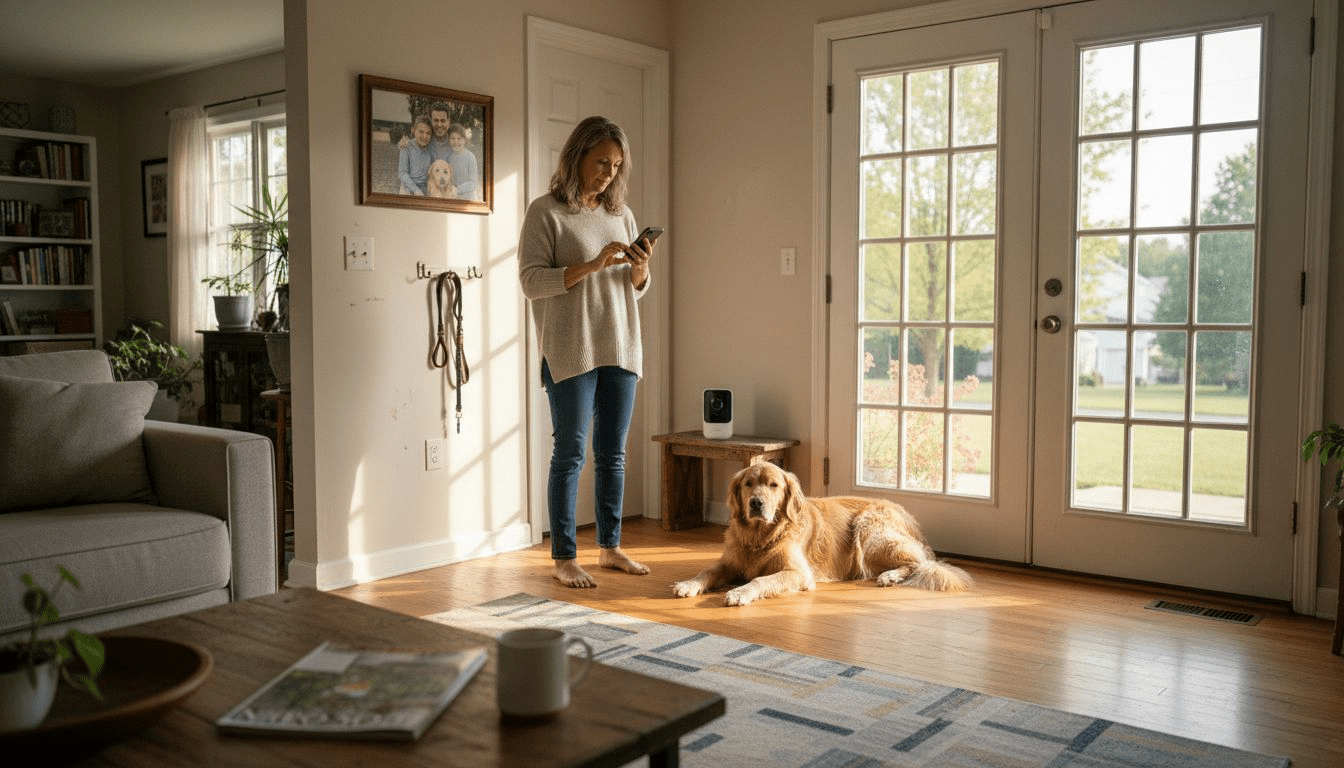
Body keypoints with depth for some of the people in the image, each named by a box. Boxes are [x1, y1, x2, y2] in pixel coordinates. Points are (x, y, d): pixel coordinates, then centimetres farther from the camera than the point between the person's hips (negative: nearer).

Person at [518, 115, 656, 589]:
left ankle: (610, 546, 21)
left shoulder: (621, 215, 14)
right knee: (570, 453, -2)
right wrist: (591, 265, -20)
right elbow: (530, 280, -11)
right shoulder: (546, 212, -3)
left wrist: (640, 269, -6)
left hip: (620, 349, 6)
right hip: (570, 351, -5)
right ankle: (563, 558, 6)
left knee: (612, 453, 10)